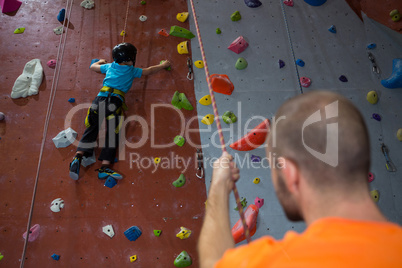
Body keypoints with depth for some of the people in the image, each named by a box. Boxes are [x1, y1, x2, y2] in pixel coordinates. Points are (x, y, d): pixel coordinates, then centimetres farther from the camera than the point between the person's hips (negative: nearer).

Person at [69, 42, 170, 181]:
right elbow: (149, 71, 29)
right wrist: (163, 65, 45)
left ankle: (77, 157, -12)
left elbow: (93, 66, 40)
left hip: (100, 98, 4)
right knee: (111, 134, -4)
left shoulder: (110, 66, 24)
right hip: (115, 101, -4)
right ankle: (104, 168, -13)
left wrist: (100, 61, 61)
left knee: (91, 130, 5)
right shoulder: (132, 70, 16)